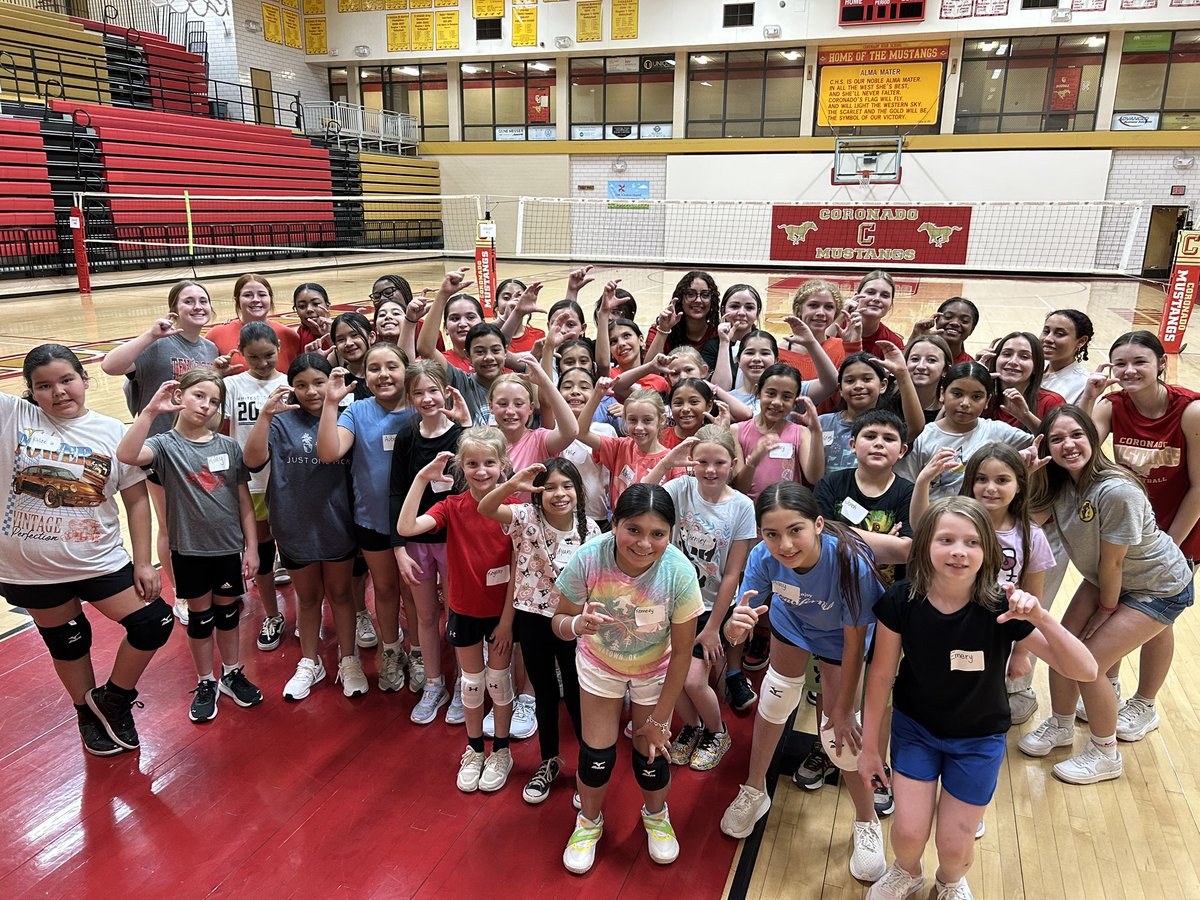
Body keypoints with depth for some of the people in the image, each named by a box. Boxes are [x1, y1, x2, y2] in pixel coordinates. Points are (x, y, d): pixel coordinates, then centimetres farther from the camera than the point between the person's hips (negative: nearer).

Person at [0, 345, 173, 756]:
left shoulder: (112, 432, -6)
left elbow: (136, 500, -2)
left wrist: (142, 562, -5)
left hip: (101, 561, 0)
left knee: (154, 624, -2)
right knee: (66, 642, 17)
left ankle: (113, 700, 25)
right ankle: (88, 713, 43)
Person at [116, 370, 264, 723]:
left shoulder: (229, 446, -2)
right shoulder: (165, 445, -8)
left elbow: (244, 501, 2)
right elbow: (126, 455, -31)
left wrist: (251, 547, 0)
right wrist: (150, 410, -35)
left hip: (229, 549, 2)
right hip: (189, 551, -2)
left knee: (228, 612, 17)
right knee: (200, 616, 12)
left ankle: (232, 674, 36)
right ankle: (205, 683, 30)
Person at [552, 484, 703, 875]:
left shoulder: (680, 572, -34)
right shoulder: (588, 559, -35)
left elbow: (681, 651, -20)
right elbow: (559, 622, -19)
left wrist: (660, 718, -11)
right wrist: (578, 625, -44)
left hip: (655, 668, 0)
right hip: (599, 662, 0)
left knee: (653, 751, 6)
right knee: (596, 754, 5)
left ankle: (656, 815, 43)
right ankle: (589, 821, 39)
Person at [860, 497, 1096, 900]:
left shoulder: (1002, 609, -26)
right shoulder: (900, 602, -24)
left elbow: (1085, 670, -26)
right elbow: (881, 675, -12)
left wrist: (1041, 618, -44)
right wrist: (869, 746, -3)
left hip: (979, 739, 0)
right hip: (914, 727, 0)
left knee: (955, 843, 8)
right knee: (909, 831, 1)